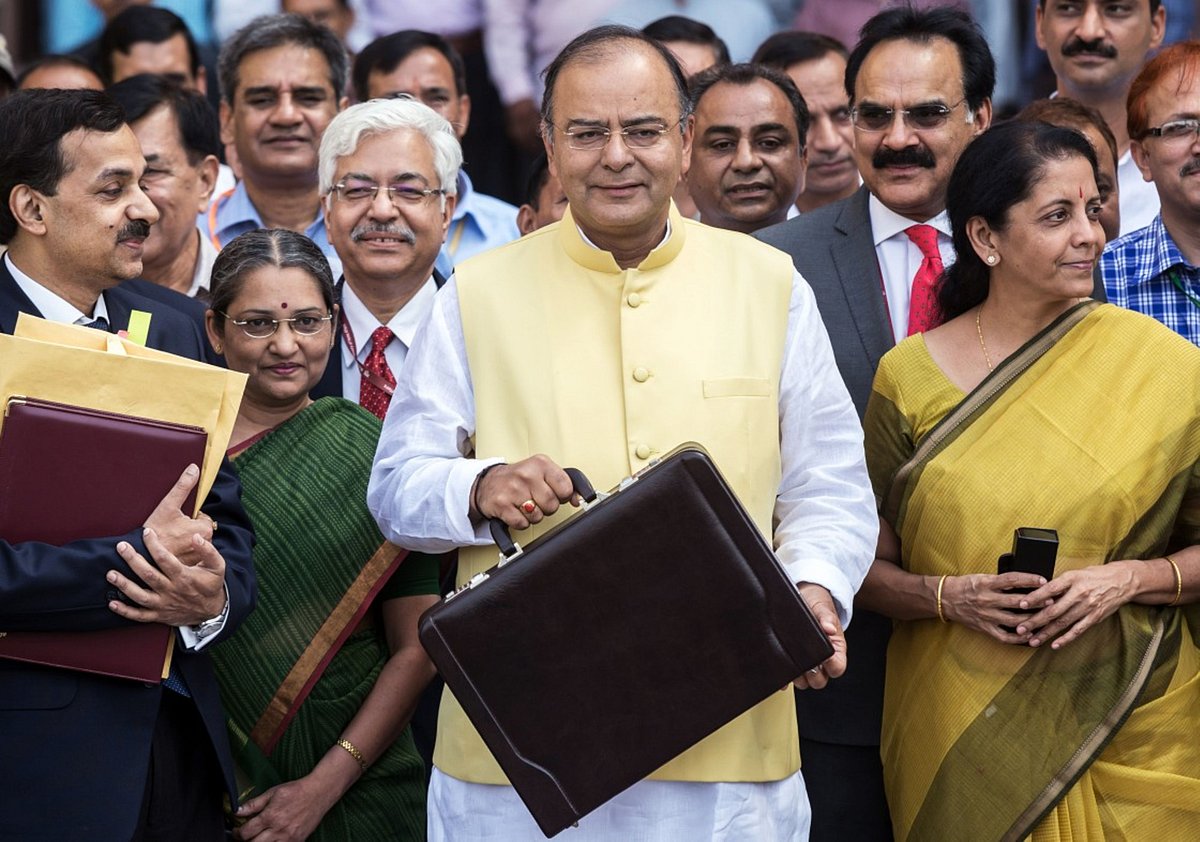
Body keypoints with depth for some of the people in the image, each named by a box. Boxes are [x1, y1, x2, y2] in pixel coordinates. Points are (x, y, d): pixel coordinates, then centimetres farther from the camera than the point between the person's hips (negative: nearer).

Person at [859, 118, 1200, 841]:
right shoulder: (910, 376, 0)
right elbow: (871, 567, 5)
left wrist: (1128, 578, -15)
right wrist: (951, 596, -14)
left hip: (1134, 731, 0)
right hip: (959, 738, 0)